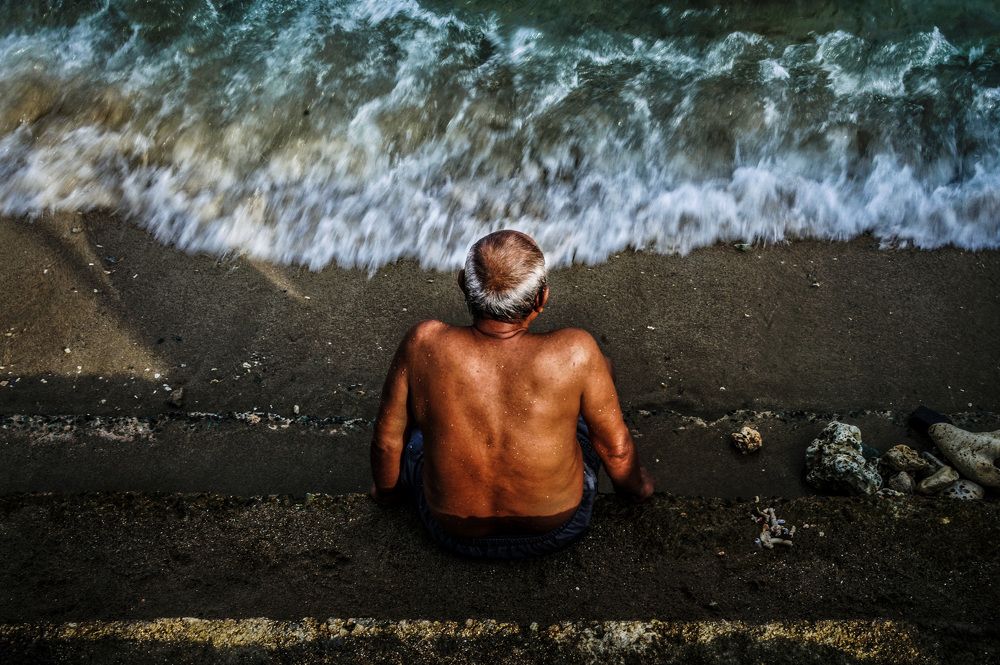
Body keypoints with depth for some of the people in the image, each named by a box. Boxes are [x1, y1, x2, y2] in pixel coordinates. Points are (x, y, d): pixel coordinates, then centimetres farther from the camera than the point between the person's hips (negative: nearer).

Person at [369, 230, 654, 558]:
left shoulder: (423, 345, -27)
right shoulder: (575, 353, -29)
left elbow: (386, 440, -11)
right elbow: (617, 449, -13)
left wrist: (387, 490, 11)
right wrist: (636, 485, 10)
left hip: (455, 534, 1)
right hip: (559, 528, 0)